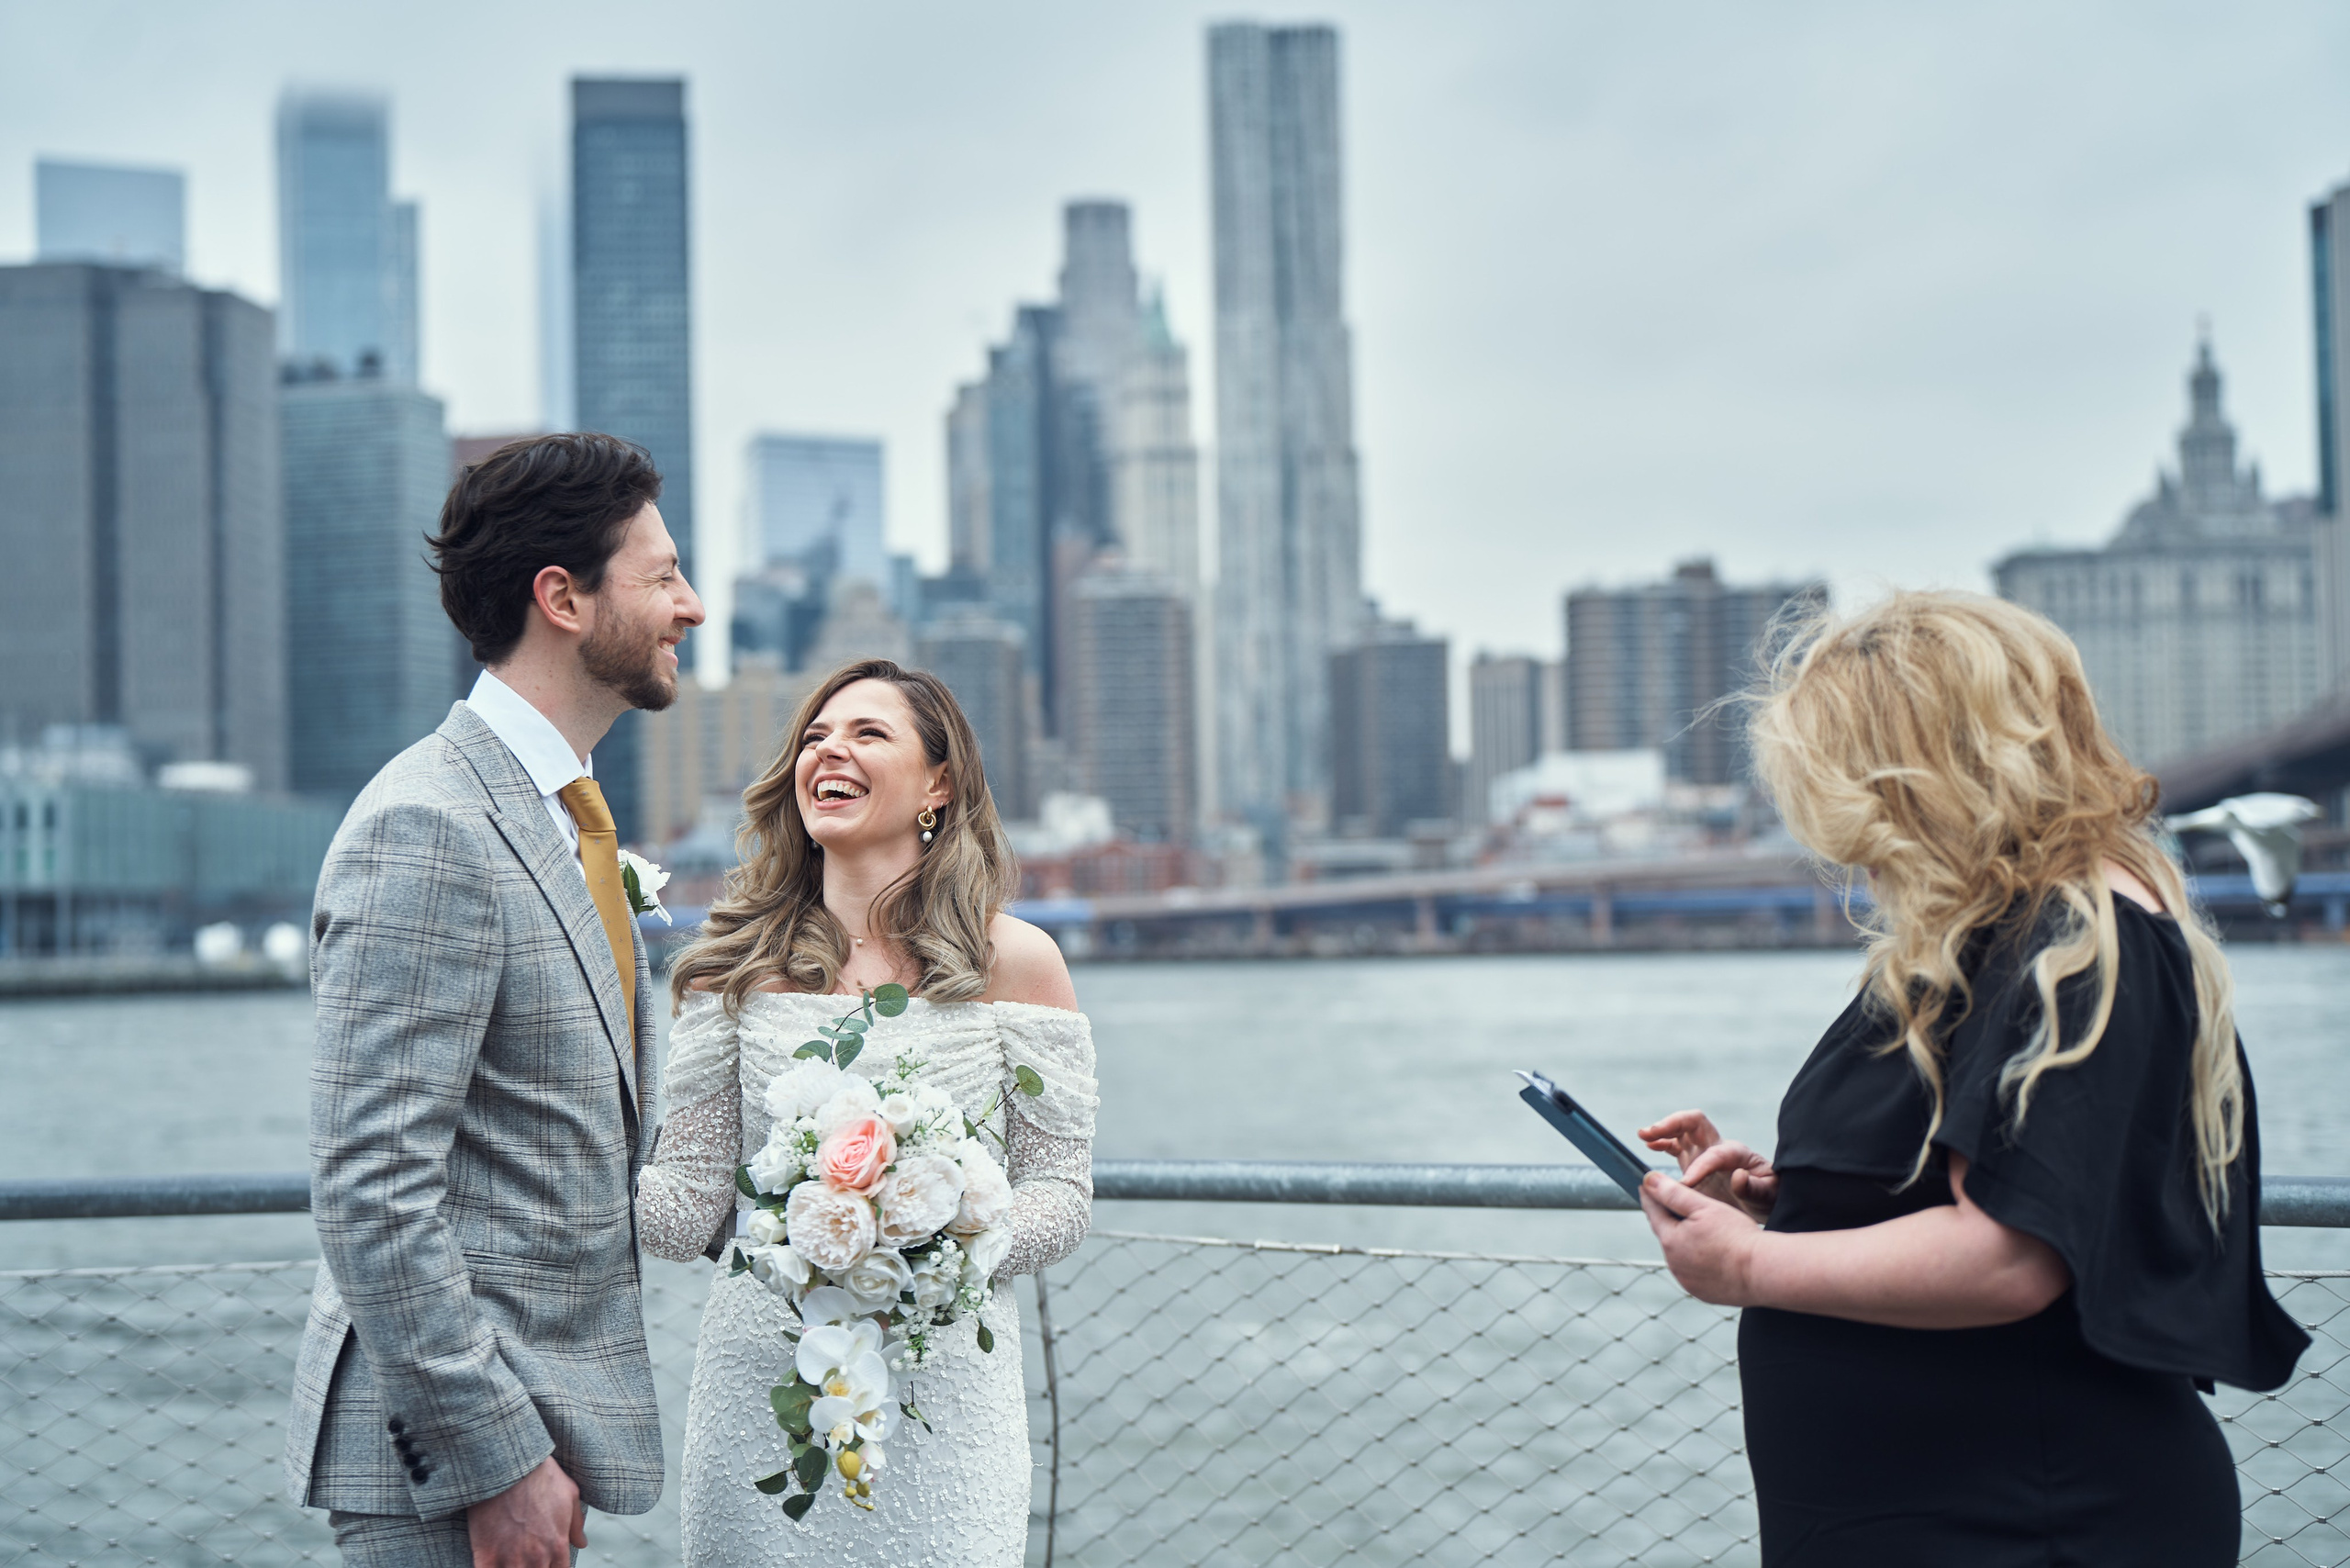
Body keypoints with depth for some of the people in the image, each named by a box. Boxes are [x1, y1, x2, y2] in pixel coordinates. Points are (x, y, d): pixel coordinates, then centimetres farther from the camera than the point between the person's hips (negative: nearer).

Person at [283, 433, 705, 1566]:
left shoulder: (563, 815, 14)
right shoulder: (428, 832, -17)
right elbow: (371, 1193, -22)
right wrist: (497, 1459, -21)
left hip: (538, 1420, 9)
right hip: (446, 1452, -9)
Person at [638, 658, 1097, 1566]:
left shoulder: (1014, 962, 1)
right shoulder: (737, 965, 5)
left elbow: (1059, 1194, 1)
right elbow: (688, 1203, 2)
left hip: (940, 1393, -1)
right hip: (758, 1386, 1)